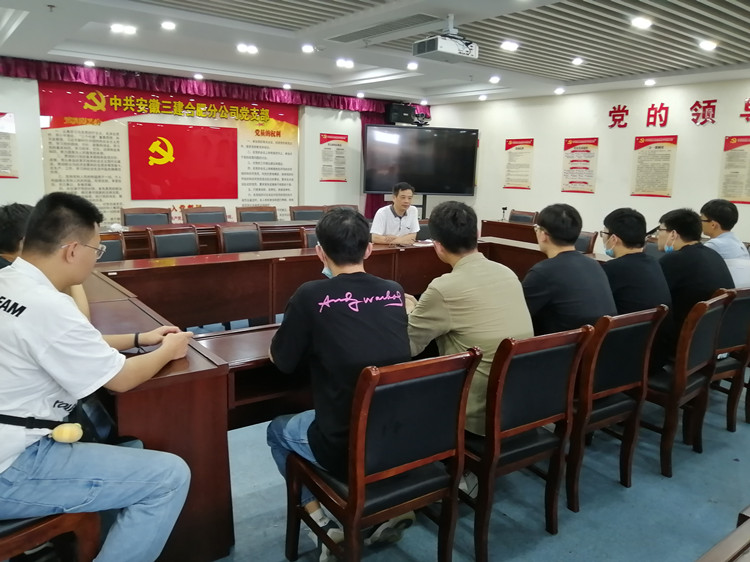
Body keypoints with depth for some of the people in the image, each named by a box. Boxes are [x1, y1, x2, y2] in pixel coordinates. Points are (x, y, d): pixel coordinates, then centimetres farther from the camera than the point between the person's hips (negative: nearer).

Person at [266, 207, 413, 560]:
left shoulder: (311, 296, -13)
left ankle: (326, 528, 16)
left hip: (346, 448, -4)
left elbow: (281, 361, 1)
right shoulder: (395, 293, 1)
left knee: (278, 430, 26)